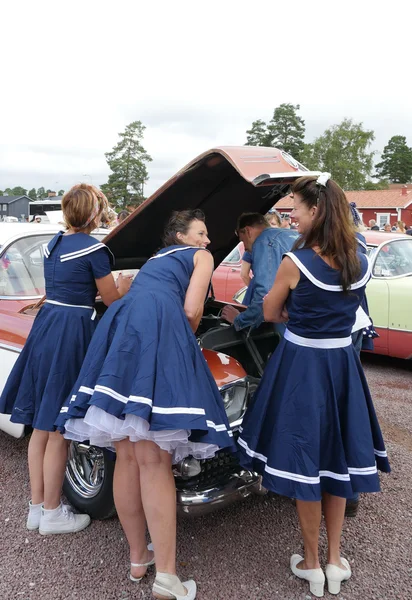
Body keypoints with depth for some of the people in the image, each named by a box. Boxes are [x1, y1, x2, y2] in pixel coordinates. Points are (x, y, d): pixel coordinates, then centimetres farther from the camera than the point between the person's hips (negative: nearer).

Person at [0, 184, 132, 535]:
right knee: (60, 429, 3)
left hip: (44, 327, 8)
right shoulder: (93, 249, -11)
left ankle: (37, 507, 29)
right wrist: (125, 287, 19)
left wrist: (101, 287, 30)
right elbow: (112, 300, -2)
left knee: (41, 425, 15)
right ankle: (52, 515, 18)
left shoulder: (53, 245, 13)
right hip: (71, 334, -8)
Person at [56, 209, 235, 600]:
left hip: (118, 327, 7)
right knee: (154, 460, -9)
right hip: (158, 329, -6)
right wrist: (187, 344, 23)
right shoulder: (201, 257, 18)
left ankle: (138, 558, 22)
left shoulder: (152, 261, 38)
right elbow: (191, 311, 4)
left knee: (127, 457, 9)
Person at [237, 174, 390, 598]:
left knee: (303, 462, 9)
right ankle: (335, 561, 30)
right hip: (342, 364, 5)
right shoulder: (360, 264, -1)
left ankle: (311, 564, 26)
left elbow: (271, 314, -2)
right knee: (336, 459, 18)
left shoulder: (296, 262, -16)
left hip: (301, 364, -5)